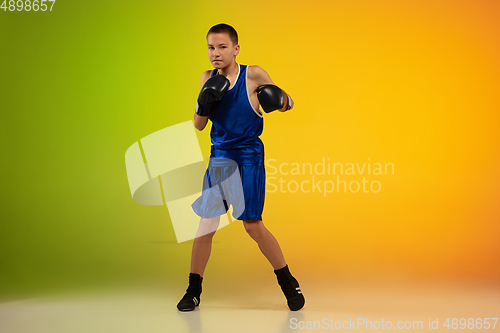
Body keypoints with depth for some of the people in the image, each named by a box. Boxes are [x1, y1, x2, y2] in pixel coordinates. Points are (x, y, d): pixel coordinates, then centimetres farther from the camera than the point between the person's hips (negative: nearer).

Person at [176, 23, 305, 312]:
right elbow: (199, 125, 4)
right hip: (219, 156, 4)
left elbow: (288, 103, 2)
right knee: (206, 223, 1)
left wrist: (279, 99, -21)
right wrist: (204, 102, -16)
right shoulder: (209, 79, 3)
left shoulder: (253, 74, -8)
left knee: (253, 225, -2)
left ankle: (288, 283, 18)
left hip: (248, 156, -3)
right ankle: (194, 290, 15)